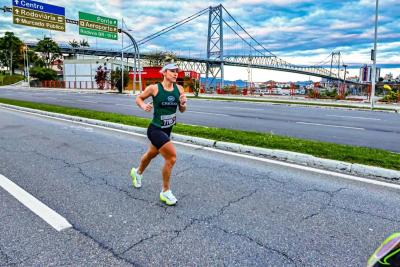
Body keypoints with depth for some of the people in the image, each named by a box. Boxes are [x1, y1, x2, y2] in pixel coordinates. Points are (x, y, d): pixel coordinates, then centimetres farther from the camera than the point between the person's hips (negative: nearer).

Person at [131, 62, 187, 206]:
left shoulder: (179, 88, -2)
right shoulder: (154, 88, -13)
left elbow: (182, 110, 5)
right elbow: (138, 98, 2)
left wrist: (183, 104, -17)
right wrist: (143, 106, -18)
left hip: (167, 130, 6)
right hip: (155, 130, -6)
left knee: (151, 154, 27)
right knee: (171, 157, -18)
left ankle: (137, 172, 59)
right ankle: (165, 192, 4)